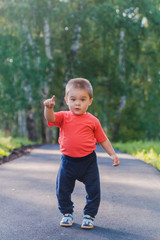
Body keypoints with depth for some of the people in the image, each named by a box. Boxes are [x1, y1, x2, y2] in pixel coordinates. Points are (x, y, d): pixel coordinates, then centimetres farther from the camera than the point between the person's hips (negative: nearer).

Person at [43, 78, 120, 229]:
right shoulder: (64, 117, -2)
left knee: (93, 190, 4)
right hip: (68, 161, 1)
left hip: (88, 161, 0)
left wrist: (112, 154, 1)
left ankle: (89, 215, 22)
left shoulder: (92, 121, -2)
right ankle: (67, 213, 29)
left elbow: (102, 139, 7)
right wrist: (49, 108, -41)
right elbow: (50, 118, -21)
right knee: (62, 190, 8)